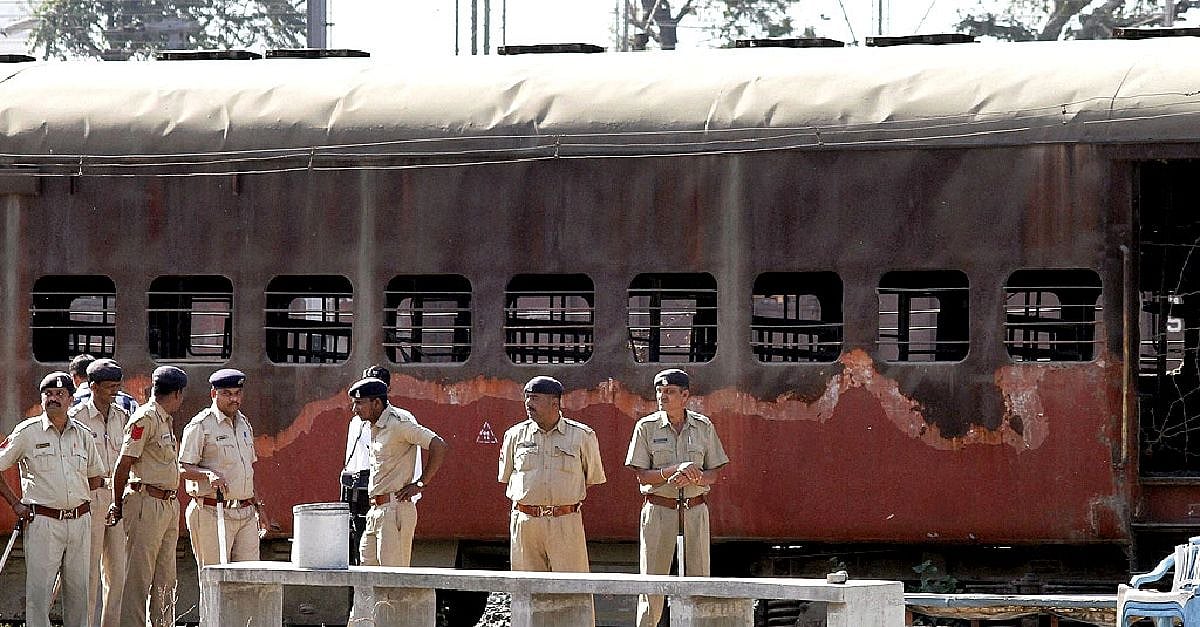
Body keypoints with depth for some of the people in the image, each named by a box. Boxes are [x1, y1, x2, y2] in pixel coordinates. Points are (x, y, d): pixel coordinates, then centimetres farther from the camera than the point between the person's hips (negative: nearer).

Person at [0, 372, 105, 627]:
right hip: (43, 521, -4)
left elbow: (95, 477, 24)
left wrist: (77, 497, 11)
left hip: (80, 520, 4)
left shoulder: (83, 435, 10)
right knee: (39, 589, -7)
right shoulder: (27, 432, 0)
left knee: (78, 589, 6)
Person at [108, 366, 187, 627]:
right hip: (146, 504, -9)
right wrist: (118, 505, -7)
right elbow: (123, 465, -12)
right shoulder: (144, 419, -12)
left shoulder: (165, 420, 18)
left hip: (169, 505, 9)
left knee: (166, 577, 12)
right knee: (139, 576, -7)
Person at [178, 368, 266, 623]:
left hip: (245, 513, 7)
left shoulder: (243, 424, 17)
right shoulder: (200, 426, -6)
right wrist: (208, 474, -28)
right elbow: (183, 468, -10)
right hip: (212, 513, -7)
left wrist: (257, 504, 22)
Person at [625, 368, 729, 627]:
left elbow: (713, 475, 6)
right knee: (652, 581, -3)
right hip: (659, 508, -2)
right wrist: (675, 470, -19)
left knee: (698, 578, 1)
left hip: (695, 509, 2)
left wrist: (693, 478, -16)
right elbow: (643, 476, -3)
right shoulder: (647, 427, 1)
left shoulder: (704, 426, 6)